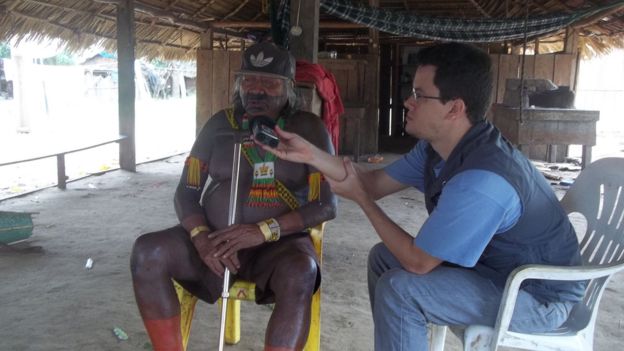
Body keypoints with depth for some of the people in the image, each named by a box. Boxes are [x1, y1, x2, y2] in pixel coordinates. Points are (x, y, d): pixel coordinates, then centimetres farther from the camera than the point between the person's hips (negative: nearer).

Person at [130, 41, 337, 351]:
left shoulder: (307, 129, -3)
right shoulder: (220, 125, 5)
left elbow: (326, 204, -10)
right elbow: (186, 192, 4)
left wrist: (264, 230, -23)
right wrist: (200, 236, -18)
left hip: (279, 244, -2)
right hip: (215, 240, 3)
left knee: (299, 273, -37)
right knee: (147, 252, -23)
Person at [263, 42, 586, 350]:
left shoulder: (480, 180, -35)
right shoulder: (438, 146, -4)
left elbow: (417, 261, -26)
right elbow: (376, 183, 3)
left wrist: (359, 197, -14)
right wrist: (310, 154, -8)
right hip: (495, 263, 9)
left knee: (398, 290, -21)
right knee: (383, 257, 9)